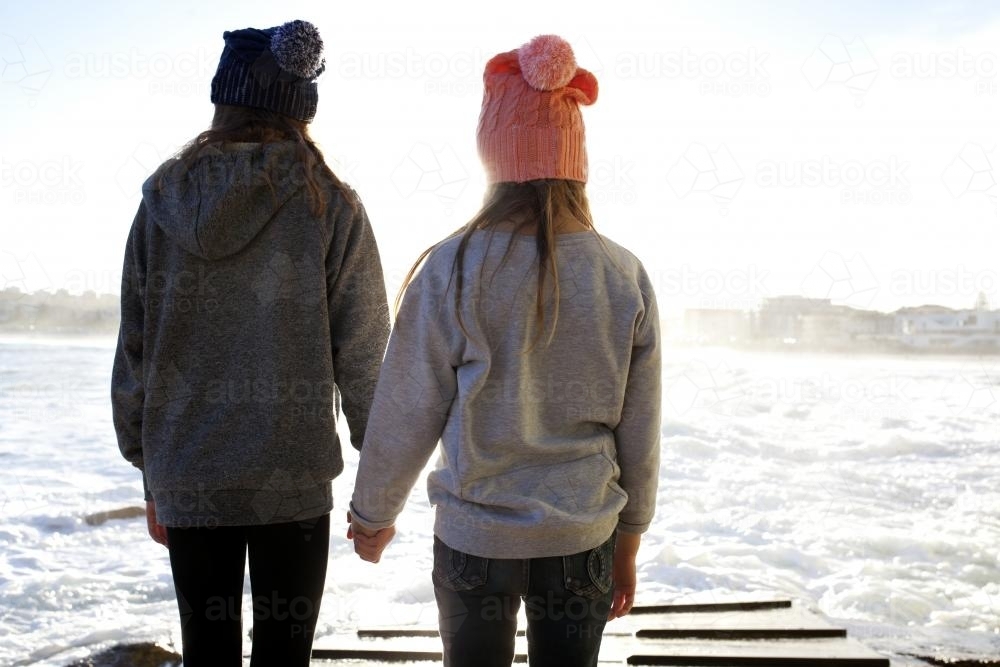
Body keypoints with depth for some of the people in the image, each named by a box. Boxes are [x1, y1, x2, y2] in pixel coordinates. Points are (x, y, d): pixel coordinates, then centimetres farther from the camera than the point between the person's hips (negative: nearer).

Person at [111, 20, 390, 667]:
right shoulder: (331, 206, -7)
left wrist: (150, 471, 14)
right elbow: (361, 357, -7)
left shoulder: (163, 199, 1)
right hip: (293, 480, -2)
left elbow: (133, 352, 4)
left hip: (187, 480, 3)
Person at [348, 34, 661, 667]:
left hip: (475, 537, -1)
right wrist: (628, 542, 13)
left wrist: (373, 514, 8)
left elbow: (406, 416, -8)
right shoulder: (625, 276, -5)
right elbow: (639, 436, 0)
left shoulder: (453, 268, -13)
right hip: (583, 539, 2)